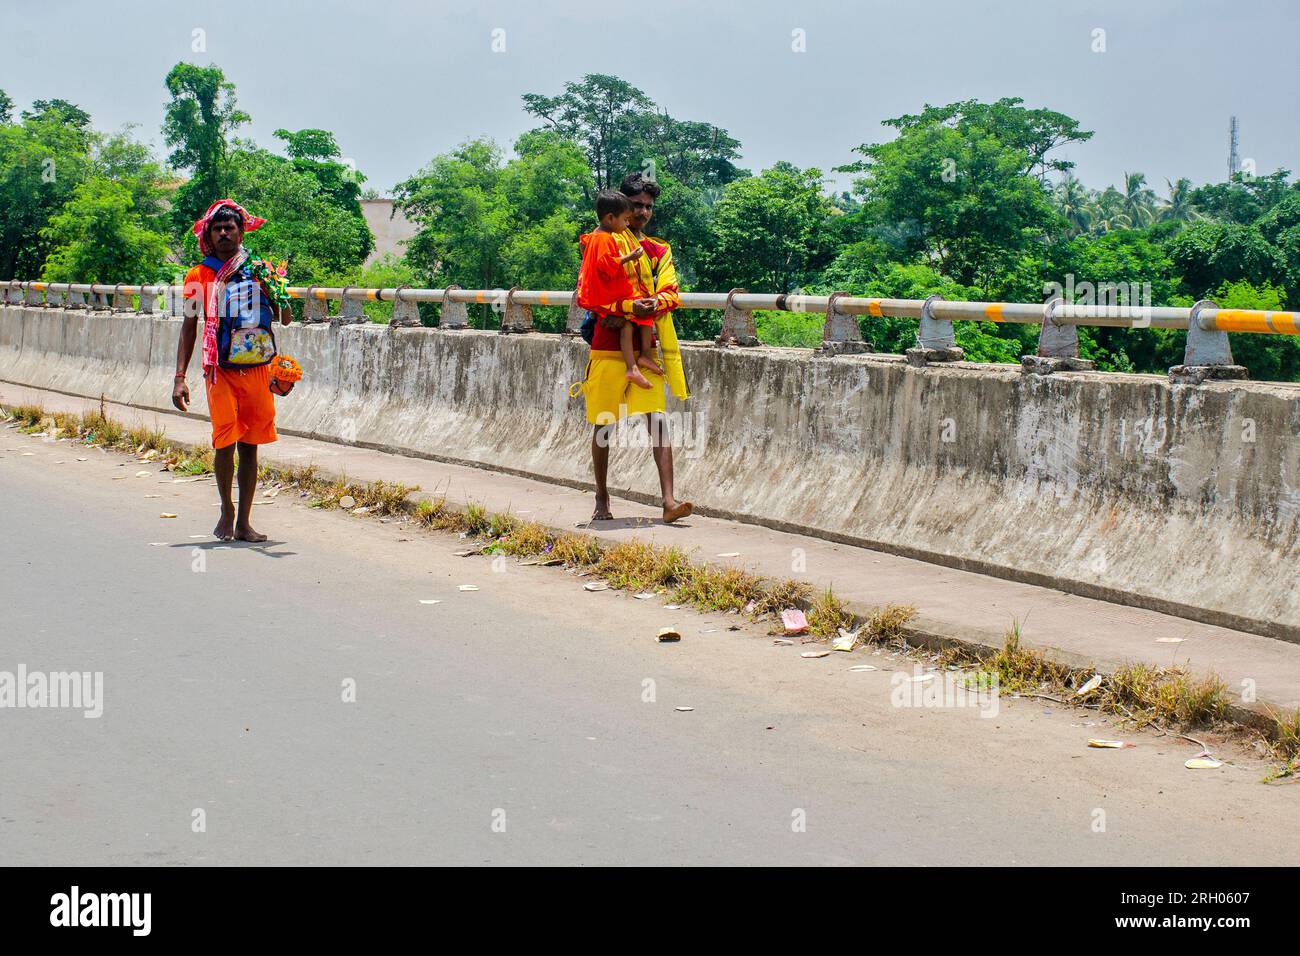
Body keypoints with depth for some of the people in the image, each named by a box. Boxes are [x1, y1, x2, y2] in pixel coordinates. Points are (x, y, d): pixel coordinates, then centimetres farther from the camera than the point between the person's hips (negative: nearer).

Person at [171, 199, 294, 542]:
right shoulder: (199, 276, 2)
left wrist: (278, 288, -7)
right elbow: (189, 327, 4)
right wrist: (180, 377, -1)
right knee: (225, 442, -10)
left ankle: (244, 522, 13)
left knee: (249, 446, 6)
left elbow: (285, 319, 10)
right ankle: (226, 508, 15)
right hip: (221, 370, -2)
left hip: (258, 369, 2)